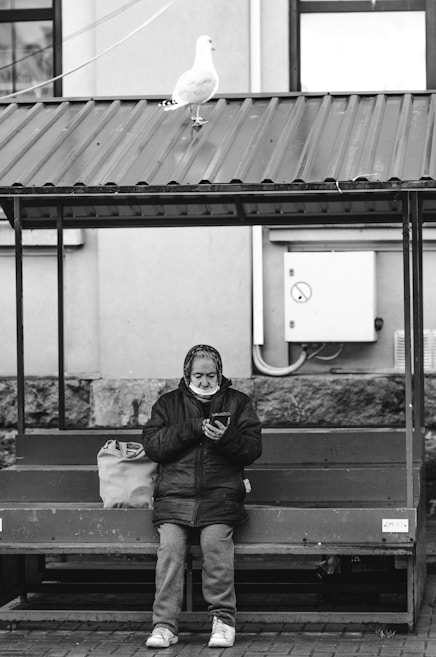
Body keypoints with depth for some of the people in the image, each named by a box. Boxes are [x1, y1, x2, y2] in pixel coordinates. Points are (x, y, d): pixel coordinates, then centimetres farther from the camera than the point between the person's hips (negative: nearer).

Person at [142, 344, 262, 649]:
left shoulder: (237, 402, 15)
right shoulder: (169, 403, 17)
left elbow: (253, 448, 7)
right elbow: (152, 445, 4)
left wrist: (226, 438, -13)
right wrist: (191, 428, -8)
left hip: (220, 494, -1)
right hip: (175, 495, 1)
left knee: (216, 540, -29)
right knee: (170, 545, -25)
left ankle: (224, 619, -19)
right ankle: (165, 624, -23)